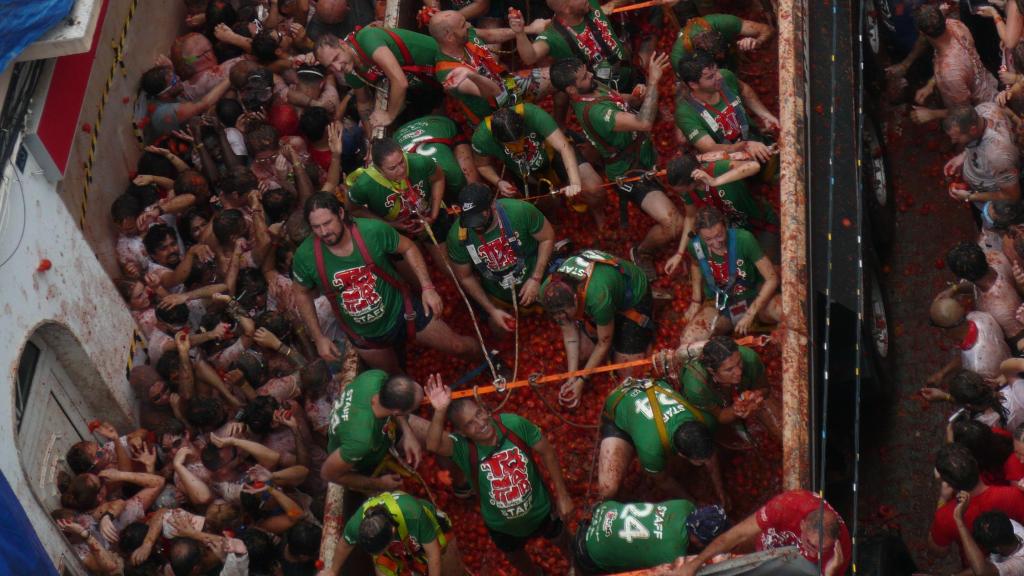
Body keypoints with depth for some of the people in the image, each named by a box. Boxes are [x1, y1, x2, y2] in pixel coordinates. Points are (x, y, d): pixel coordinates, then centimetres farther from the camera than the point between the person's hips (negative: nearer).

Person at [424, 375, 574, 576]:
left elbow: (547, 453, -17)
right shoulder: (462, 446, -34)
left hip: (539, 510, 0)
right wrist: (440, 412, -75)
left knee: (560, 537, 31)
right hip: (502, 525, 0)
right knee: (515, 555, 32)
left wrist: (562, 495, -12)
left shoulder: (514, 424, -32)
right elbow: (433, 445, -57)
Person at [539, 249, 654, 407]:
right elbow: (569, 333, -15)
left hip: (633, 299, -5)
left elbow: (603, 344, -27)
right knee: (582, 354, -4)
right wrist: (572, 377, -18)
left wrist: (581, 381, -20)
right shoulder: (549, 291, -30)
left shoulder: (598, 297, -46)